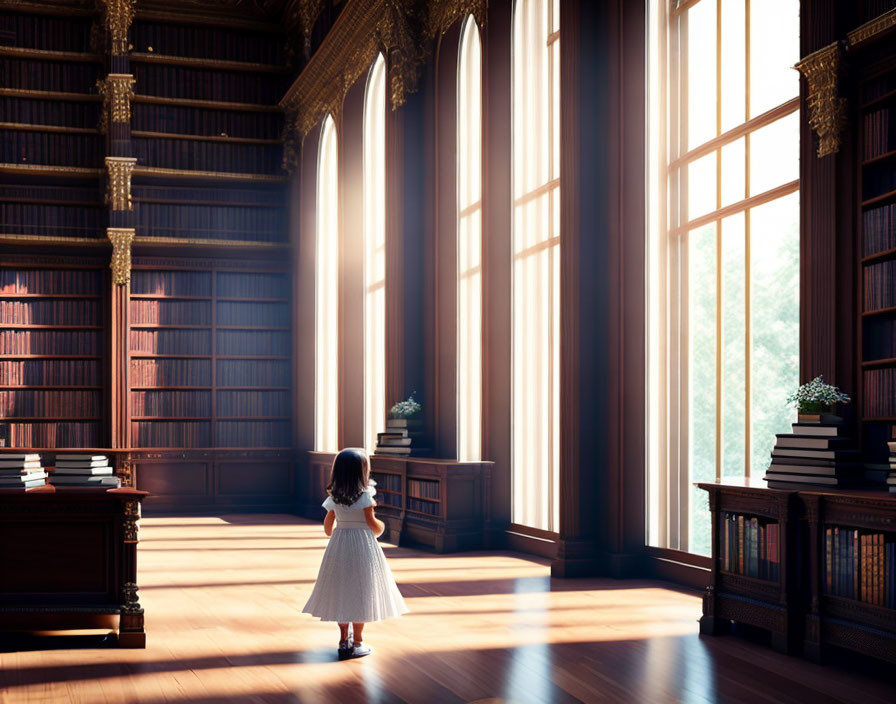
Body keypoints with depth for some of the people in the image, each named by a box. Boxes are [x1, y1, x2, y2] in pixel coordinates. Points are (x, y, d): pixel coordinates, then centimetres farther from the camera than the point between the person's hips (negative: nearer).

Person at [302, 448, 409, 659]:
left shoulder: (334, 496, 2)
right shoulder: (364, 495, -13)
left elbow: (328, 526, 8)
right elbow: (372, 523, -13)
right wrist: (381, 527, 9)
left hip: (338, 546, 5)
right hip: (363, 546, -5)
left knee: (341, 590, 13)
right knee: (360, 593, 3)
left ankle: (344, 640, 19)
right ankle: (357, 644, 7)